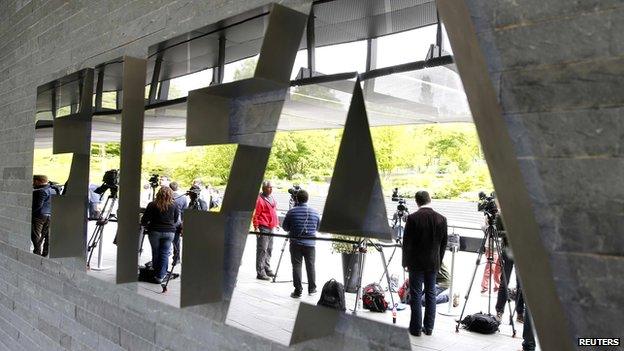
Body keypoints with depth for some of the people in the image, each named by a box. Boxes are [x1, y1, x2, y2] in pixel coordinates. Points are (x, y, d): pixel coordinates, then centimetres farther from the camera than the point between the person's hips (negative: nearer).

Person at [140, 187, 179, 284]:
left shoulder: (152, 205, -5)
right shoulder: (173, 206, -2)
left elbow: (144, 220, -4)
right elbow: (176, 221, 7)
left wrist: (147, 225, 17)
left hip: (155, 231, 0)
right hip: (169, 232, 0)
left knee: (155, 253, 12)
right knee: (164, 253, 4)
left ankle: (156, 274, 21)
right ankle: (160, 276, 3)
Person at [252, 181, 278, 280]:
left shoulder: (271, 198, 14)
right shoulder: (260, 199, -12)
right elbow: (255, 214, -14)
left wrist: (275, 224, 23)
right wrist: (256, 227, -18)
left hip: (271, 228, 9)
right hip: (263, 228, -9)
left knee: (269, 249, 15)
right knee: (262, 250, -6)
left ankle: (267, 269, 26)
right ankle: (260, 272, -2)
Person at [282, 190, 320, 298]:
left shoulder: (292, 212, -7)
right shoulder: (314, 212, 0)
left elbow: (285, 227, 1)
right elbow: (318, 228, 11)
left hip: (296, 243, -2)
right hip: (310, 243, 2)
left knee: (296, 266, 2)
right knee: (310, 266, 13)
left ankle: (298, 291, 2)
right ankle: (312, 289, 22)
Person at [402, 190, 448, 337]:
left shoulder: (412, 218, -13)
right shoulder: (441, 219, -2)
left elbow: (406, 242, -9)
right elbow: (444, 243, 4)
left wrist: (405, 262, 3)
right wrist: (438, 262, 14)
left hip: (416, 263, -3)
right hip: (433, 263, 3)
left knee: (416, 295, 4)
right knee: (431, 294, 12)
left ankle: (416, 328, 9)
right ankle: (428, 328, 18)